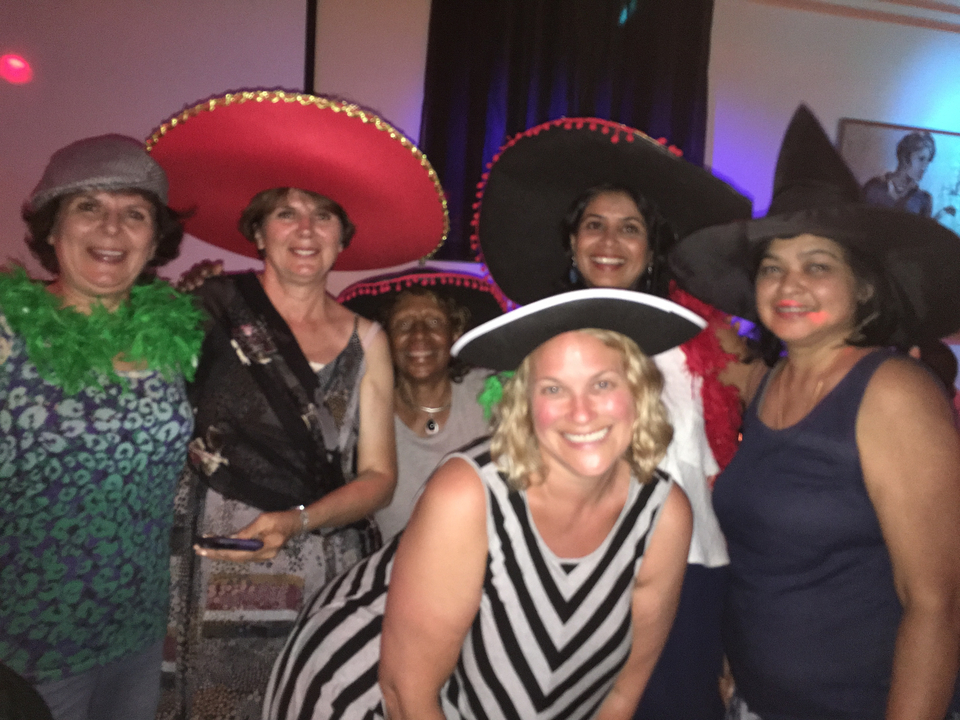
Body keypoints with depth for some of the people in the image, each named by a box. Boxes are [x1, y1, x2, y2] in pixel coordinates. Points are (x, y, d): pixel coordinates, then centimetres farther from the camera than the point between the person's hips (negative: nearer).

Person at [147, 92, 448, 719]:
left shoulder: (365, 340, 1)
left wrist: (296, 521, -13)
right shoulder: (209, 308, -5)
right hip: (210, 569, -1)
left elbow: (378, 475, 0)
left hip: (325, 575, 2)